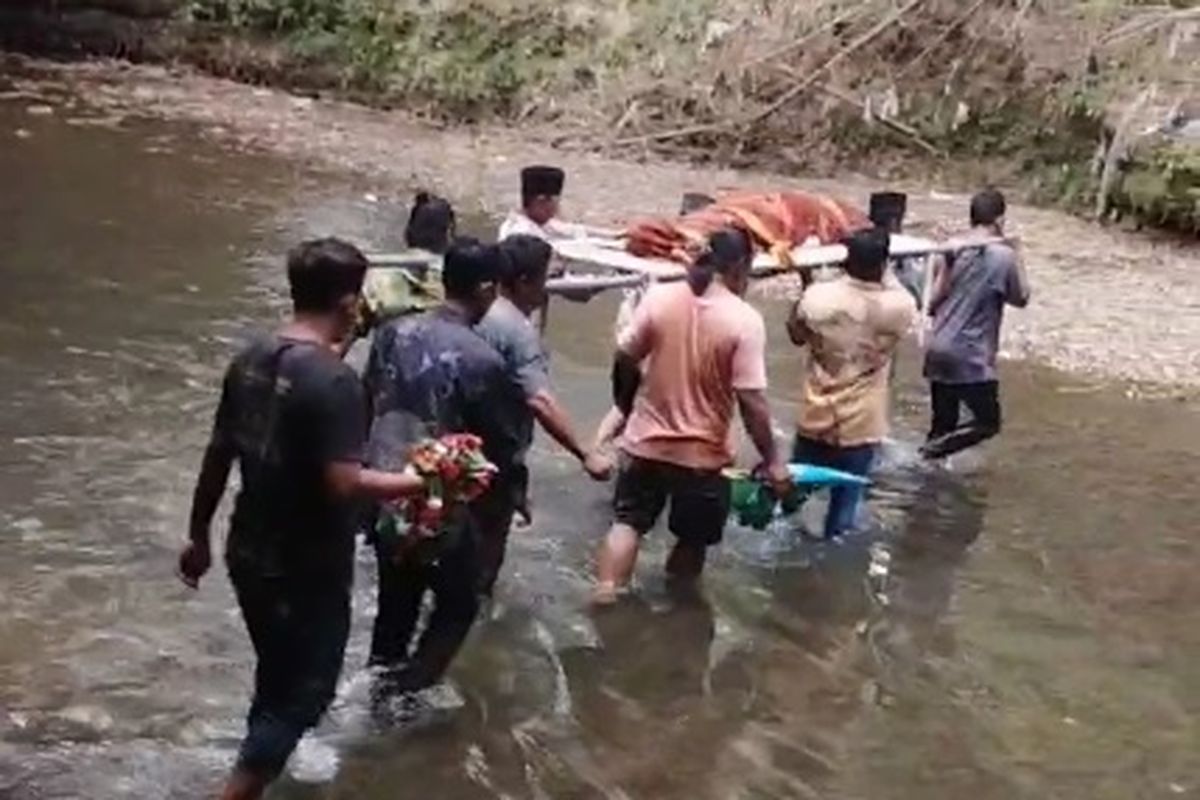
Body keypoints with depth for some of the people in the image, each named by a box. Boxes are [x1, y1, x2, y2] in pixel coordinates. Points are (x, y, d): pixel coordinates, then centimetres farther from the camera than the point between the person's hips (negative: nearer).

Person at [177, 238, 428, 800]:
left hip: (249, 556, 8)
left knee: (278, 677, 27)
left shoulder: (250, 361, 1)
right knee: (303, 691, 9)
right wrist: (416, 482, -12)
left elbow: (217, 457, 8)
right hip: (306, 570, -8)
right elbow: (344, 484, -27)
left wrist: (199, 536, 18)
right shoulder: (333, 381, -23)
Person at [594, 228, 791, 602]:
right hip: (703, 454, -3)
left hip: (646, 442, 3)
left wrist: (628, 403, 20)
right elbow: (751, 401, -18)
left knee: (627, 522, 19)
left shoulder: (659, 297, -6)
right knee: (692, 541, 18)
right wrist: (772, 461, -9)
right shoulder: (744, 320, -16)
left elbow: (625, 359, 1)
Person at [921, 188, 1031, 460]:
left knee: (943, 423, 16)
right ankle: (936, 448, -10)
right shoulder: (1004, 256, -12)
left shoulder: (951, 250, 4)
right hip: (971, 357, -6)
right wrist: (1018, 260, 10)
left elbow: (931, 301, 5)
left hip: (937, 351, 6)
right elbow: (1020, 298, 3)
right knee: (988, 422, 7)